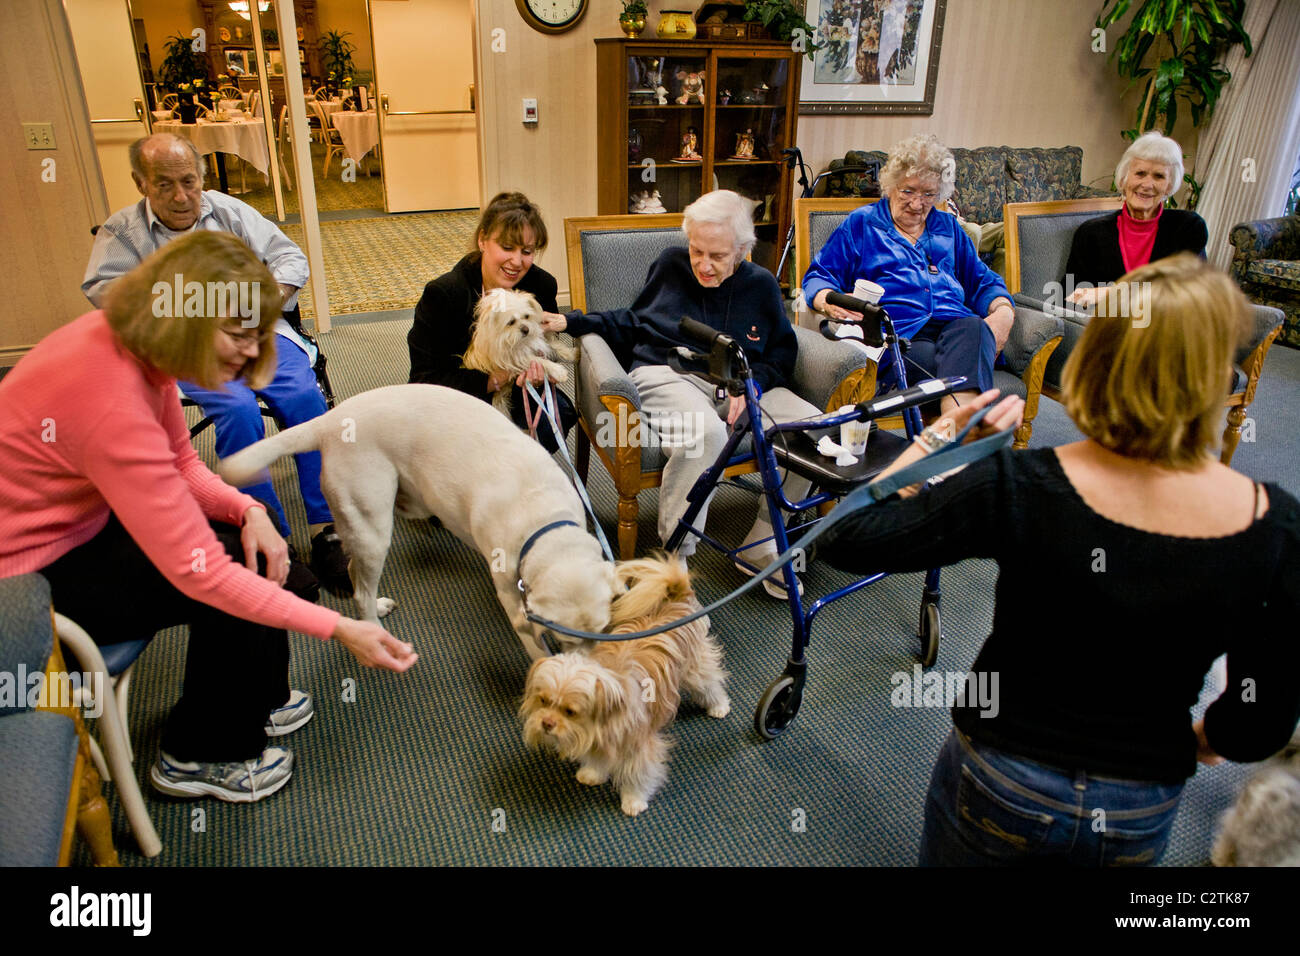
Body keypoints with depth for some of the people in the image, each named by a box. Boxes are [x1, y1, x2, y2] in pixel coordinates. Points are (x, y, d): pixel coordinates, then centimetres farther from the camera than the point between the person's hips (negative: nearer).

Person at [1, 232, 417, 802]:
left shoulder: (133, 344, -9)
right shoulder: (110, 396, -36)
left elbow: (180, 465, 4)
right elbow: (197, 568, -35)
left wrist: (246, 509, -17)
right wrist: (338, 629, -33)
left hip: (81, 516, 8)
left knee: (262, 555, 1)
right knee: (233, 573, -14)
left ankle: (257, 701, 24)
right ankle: (197, 757, 8)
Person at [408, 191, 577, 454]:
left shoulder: (542, 285, -9)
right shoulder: (442, 294, -19)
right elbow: (425, 378, -19)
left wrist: (536, 371, -25)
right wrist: (493, 381, -32)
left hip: (515, 396, 3)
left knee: (561, 411, -26)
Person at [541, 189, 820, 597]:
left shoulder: (761, 284, 11)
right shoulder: (671, 264, 10)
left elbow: (783, 353, 12)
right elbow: (633, 323, 20)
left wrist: (752, 383, -9)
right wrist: (570, 322, 10)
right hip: (666, 375, -3)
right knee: (704, 432, -40)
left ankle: (760, 544, -8)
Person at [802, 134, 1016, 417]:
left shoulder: (947, 226, 30)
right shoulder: (861, 223, 19)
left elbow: (982, 282, 31)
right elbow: (818, 276, 13)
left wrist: (1003, 310, 7)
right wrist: (830, 302, -12)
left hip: (954, 324, 3)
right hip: (898, 333, -2)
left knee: (973, 330, -37)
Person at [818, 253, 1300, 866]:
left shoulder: (1020, 488, -27)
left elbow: (843, 540, -21)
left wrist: (936, 439, -12)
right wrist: (1195, 739, 12)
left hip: (998, 791, -2)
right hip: (1141, 818, 3)